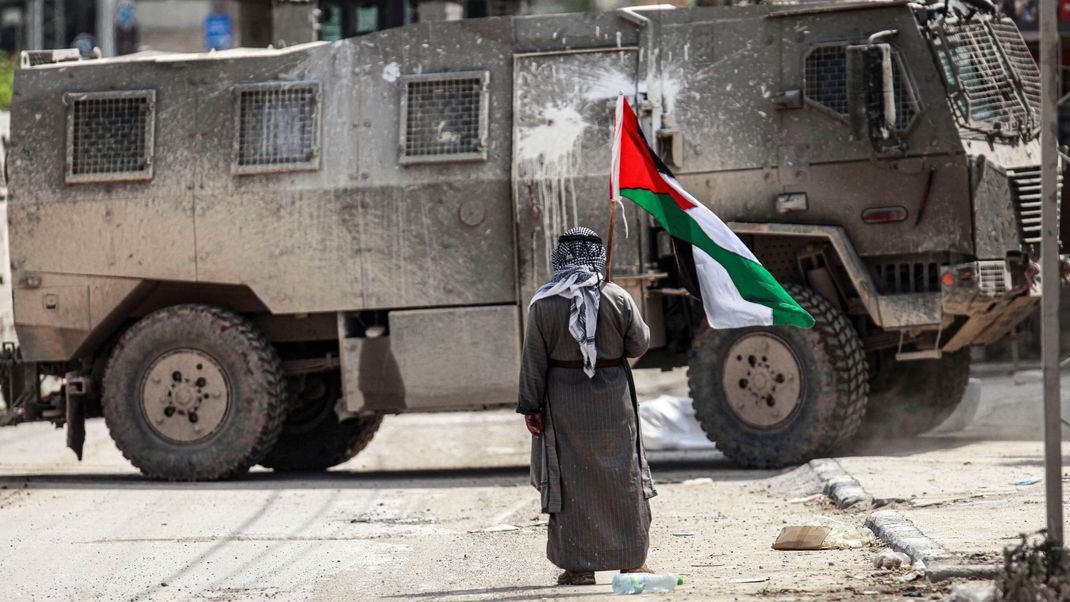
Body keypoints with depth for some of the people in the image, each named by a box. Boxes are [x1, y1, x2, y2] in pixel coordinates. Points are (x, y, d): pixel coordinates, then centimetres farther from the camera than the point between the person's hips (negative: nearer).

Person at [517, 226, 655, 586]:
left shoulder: (543, 305, -7)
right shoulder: (618, 300, -5)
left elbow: (534, 360, -6)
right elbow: (639, 345, 4)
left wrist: (531, 407, -1)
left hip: (564, 401, -1)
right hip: (613, 402, 1)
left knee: (571, 480, 4)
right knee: (622, 478, 10)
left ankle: (578, 566, 3)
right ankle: (633, 560, 15)